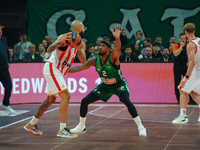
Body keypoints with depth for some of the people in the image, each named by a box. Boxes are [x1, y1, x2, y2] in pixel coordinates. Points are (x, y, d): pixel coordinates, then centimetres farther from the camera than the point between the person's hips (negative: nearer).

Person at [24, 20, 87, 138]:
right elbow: (49, 50, -27)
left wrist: (79, 48, -17)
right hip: (52, 68, -10)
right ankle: (62, 130, -17)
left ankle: (31, 124, 31)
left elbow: (84, 62, -1)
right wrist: (60, 42, -43)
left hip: (58, 72, 10)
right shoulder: (65, 37, -16)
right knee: (66, 96, -18)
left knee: (51, 99, 18)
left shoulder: (80, 43, 9)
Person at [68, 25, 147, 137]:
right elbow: (80, 67, -5)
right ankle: (81, 126, 22)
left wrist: (117, 38, -70)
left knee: (127, 101, -32)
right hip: (105, 85, 5)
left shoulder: (113, 58, -27)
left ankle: (140, 126, -20)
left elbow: (118, 49, -49)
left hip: (119, 84, -5)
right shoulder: (95, 61, -12)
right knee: (85, 101, 0)